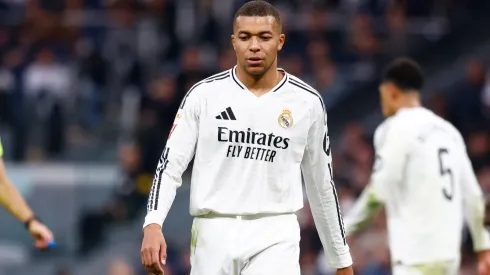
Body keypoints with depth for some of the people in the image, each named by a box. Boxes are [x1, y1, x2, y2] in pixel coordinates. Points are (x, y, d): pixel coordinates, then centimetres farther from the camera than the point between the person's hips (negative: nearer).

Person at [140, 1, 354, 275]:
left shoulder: (306, 102, 4)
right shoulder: (204, 95, 2)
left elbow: (322, 183, 13)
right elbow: (170, 165, 0)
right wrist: (153, 224, -17)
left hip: (274, 237, -1)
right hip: (213, 234, 1)